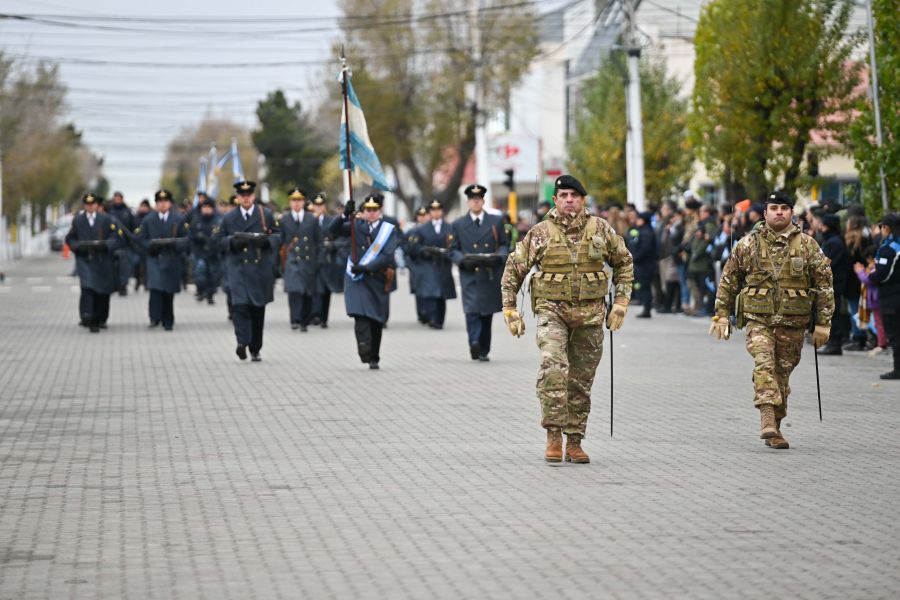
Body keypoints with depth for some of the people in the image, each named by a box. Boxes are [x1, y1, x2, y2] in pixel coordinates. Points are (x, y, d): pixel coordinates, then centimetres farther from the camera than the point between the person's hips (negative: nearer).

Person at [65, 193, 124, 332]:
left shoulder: (107, 220, 3)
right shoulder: (77, 220, 8)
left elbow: (118, 238, -1)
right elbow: (70, 238, 14)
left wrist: (104, 245, -17)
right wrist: (78, 247, -7)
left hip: (103, 262, 1)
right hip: (84, 260, -1)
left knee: (102, 292, 8)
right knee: (87, 287, -21)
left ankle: (99, 320, 24)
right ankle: (87, 317, -28)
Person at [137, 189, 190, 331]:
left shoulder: (179, 220, 5)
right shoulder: (148, 220, 6)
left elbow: (186, 239, 5)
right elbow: (141, 239, 5)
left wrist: (174, 243, -14)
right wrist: (152, 245, -14)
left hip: (172, 261, 1)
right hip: (154, 259, -1)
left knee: (169, 292, 4)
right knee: (155, 288, -19)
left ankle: (167, 322, 14)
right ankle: (155, 318, -17)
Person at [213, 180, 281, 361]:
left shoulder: (266, 214, 6)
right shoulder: (229, 217, 8)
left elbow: (278, 236, 6)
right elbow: (218, 239, 8)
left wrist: (265, 240, -15)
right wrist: (233, 241, -12)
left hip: (261, 268, 1)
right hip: (238, 267, -1)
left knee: (258, 309, 6)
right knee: (240, 304, -20)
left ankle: (255, 350, 15)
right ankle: (242, 342, -26)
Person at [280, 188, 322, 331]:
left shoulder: (312, 219, 9)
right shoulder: (284, 220, 6)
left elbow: (318, 242, 11)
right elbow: (280, 241, 8)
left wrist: (317, 260, 5)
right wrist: (281, 261, 3)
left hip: (308, 261, 2)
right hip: (291, 261, -2)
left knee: (308, 293, 5)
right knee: (294, 290, -19)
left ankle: (305, 322, 15)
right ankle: (295, 320, -23)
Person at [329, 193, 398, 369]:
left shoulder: (389, 230, 1)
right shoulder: (357, 225, 8)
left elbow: (387, 256, -10)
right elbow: (335, 230, -4)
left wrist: (366, 267, -21)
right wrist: (345, 215, -22)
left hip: (378, 279, 0)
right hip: (356, 278, 0)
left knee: (376, 321, 8)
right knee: (361, 315, -22)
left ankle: (374, 358, 20)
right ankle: (364, 349, -34)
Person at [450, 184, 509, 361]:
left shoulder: (496, 221, 10)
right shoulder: (458, 224, 9)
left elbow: (504, 245, 11)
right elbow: (453, 250, 8)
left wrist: (498, 257, -11)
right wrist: (463, 260, -13)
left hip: (491, 276, 2)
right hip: (469, 275, -2)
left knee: (487, 313, 7)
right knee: (472, 311, -20)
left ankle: (483, 351, 16)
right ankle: (474, 342, -36)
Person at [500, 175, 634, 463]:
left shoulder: (601, 230, 3)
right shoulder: (540, 233, -2)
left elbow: (624, 262, 16)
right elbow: (514, 269, 7)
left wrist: (621, 301, 8)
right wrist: (510, 309, 2)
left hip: (590, 315, 2)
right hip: (552, 310, -2)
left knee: (581, 382, 7)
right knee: (552, 367, -24)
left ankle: (574, 442, 17)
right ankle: (553, 436, -19)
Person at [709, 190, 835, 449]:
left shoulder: (807, 245, 3)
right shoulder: (748, 244, 4)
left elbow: (824, 284, 5)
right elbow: (728, 281, 12)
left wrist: (823, 323, 0)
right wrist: (721, 316, 8)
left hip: (793, 323, 1)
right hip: (758, 319, -1)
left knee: (782, 374, 7)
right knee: (763, 363, -22)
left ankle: (775, 427, 19)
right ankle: (767, 419, -32)